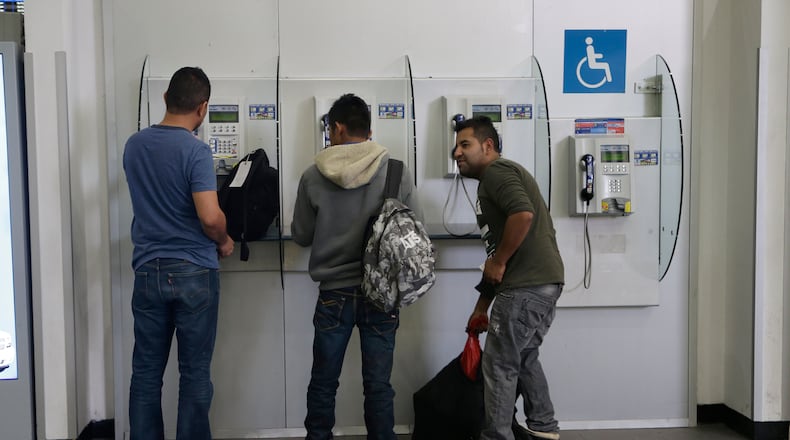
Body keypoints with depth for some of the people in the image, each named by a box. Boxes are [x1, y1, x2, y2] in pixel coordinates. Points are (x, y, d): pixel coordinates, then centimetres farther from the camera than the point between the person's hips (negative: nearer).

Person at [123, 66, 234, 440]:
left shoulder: (134, 145, 6)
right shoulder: (195, 150, -14)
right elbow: (210, 217, -22)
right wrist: (224, 242, -2)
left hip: (148, 271, 5)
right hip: (194, 272, -5)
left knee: (146, 373, 12)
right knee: (194, 374, 5)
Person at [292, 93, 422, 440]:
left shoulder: (313, 176, -6)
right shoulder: (397, 172, -6)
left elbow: (300, 236, 4)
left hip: (333, 293, 0)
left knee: (323, 382, 14)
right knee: (378, 385, 9)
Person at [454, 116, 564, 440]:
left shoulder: (495, 171, -6)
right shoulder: (502, 176, 24)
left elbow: (523, 214, -26)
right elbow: (501, 248, 26)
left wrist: (497, 262, -13)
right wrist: (482, 306, 27)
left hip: (526, 285, -10)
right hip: (545, 281, 10)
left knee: (500, 364, 1)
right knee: (524, 358, 21)